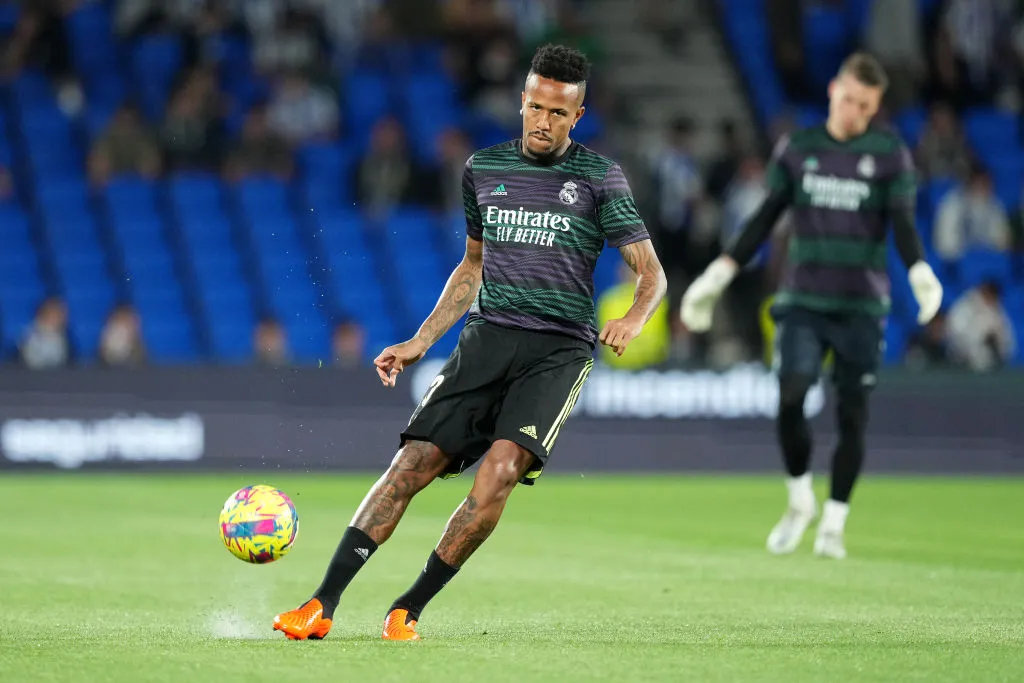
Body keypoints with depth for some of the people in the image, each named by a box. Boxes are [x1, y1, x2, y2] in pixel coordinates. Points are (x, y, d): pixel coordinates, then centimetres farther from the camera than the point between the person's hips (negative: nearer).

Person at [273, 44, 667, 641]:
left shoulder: (600, 177, 1)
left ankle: (410, 610, -15)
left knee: (502, 467, -25)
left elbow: (652, 274, 0)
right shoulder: (484, 168, 13)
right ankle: (322, 605, -11)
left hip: (560, 349, -3)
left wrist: (634, 318, -23)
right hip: (488, 337, 4)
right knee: (413, 462, -11)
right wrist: (420, 342, 20)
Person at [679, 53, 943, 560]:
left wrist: (920, 272, -24)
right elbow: (766, 217, 13)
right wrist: (723, 271, 7)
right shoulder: (797, 148, 8)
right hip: (803, 298, 1)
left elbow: (902, 224, -5)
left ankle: (834, 523, 11)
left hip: (861, 305, -1)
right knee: (789, 398, -13)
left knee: (852, 413, -2)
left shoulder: (890, 154, 1)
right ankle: (800, 501, 10)